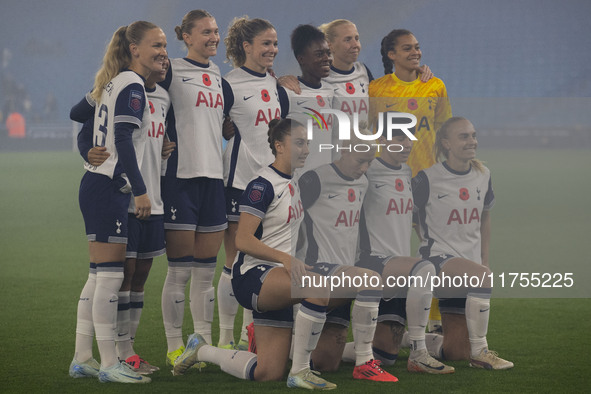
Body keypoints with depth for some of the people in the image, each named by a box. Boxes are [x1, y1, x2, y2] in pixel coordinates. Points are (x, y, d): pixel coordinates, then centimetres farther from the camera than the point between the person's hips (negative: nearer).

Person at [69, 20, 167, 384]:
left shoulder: (115, 83, 17)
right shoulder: (132, 85, -12)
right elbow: (123, 139, -18)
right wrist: (141, 190, -19)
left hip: (98, 186, 10)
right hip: (109, 188, -10)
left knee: (99, 275, 11)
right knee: (110, 275, -8)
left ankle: (82, 360, 13)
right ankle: (109, 364, -6)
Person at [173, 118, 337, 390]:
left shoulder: (293, 184, 14)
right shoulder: (263, 185, -13)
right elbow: (243, 240, -21)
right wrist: (285, 258, -31)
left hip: (276, 282, 9)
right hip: (252, 276, -9)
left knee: (268, 373, 1)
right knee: (320, 286, -35)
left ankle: (200, 351, 24)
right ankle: (300, 372, -27)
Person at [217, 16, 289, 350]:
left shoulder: (276, 87, 14)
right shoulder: (229, 85, -8)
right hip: (239, 181, -7)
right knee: (236, 261, -4)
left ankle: (250, 334, 17)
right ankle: (226, 338, 3)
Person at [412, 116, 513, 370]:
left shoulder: (482, 175, 7)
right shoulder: (428, 179, -9)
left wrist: (485, 260, 13)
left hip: (471, 260, 6)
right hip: (438, 258, -6)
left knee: (455, 352, 3)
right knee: (482, 276, -36)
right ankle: (479, 351, -23)